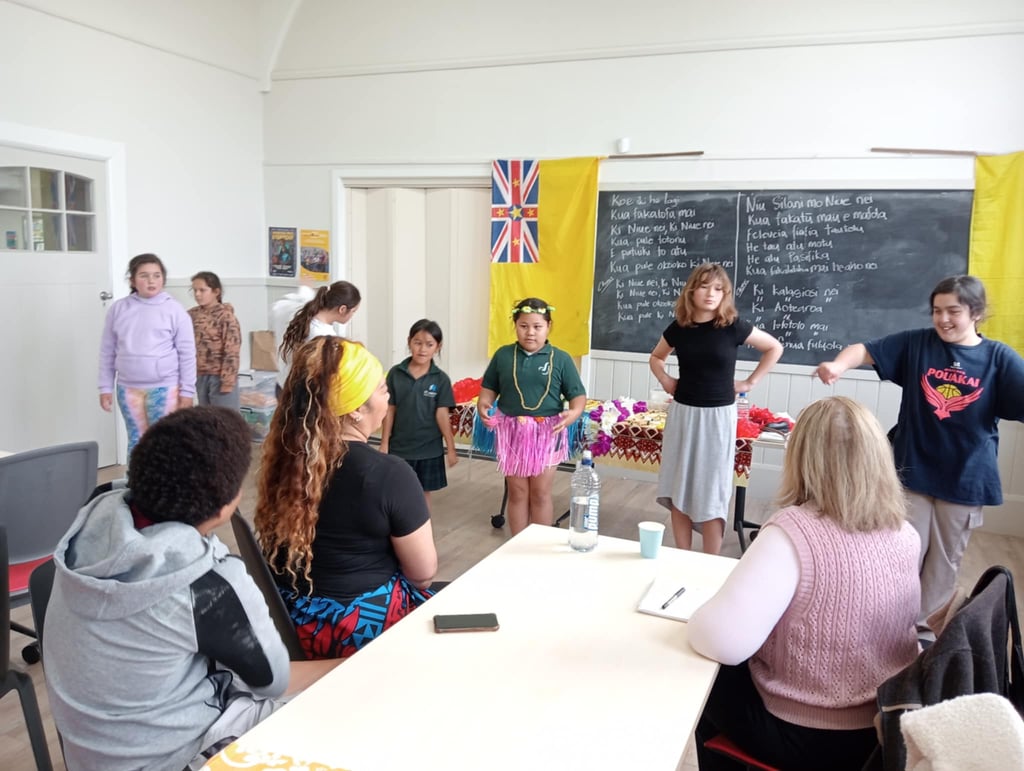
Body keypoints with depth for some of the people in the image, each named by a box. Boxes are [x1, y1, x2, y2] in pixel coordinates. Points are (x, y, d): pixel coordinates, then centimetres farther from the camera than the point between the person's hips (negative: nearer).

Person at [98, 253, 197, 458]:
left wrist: (187, 390, -6)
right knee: (136, 441, 14)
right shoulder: (118, 309, 3)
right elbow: (107, 352, 9)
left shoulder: (174, 310, -5)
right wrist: (105, 387, 7)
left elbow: (187, 354, -5)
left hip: (164, 388, -3)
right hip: (128, 388, 3)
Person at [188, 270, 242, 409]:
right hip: (199, 376, 6)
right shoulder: (191, 315, 7)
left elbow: (232, 352, -14)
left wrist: (228, 381, -16)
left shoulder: (225, 316, -11)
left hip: (219, 376, -6)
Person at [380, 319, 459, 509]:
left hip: (429, 448, 0)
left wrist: (451, 448, -4)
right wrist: (384, 443, -1)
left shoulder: (441, 379, -7)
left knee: (423, 493, 13)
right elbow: (389, 411, -1)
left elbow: (442, 415, -4)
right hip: (399, 446, 0)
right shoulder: (395, 373, -5)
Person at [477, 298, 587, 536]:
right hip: (512, 431, 2)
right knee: (517, 492, 10)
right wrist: (483, 405, -10)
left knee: (541, 493, 8)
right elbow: (489, 388, 11)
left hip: (547, 432, -1)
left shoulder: (560, 359, -3)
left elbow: (578, 395, -1)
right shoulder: (503, 355, 2)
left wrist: (574, 413, -22)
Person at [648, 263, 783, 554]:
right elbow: (656, 357, 19)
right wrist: (665, 380, 3)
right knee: (679, 490, 7)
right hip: (682, 413, 3)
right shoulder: (678, 327, 0)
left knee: (711, 494, 1)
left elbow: (774, 348, 5)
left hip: (717, 416, -3)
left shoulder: (732, 326, -8)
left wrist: (750, 382, 0)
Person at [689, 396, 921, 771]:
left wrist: (698, 618, -13)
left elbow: (722, 642, -34)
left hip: (807, 739, -6)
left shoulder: (793, 533, -29)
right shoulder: (906, 535, -7)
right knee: (734, 672, 28)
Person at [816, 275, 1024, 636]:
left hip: (966, 479, 1)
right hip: (913, 472, -1)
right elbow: (865, 350, -7)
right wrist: (837, 365, -30)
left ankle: (919, 624, 32)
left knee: (944, 563, 14)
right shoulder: (917, 343, -3)